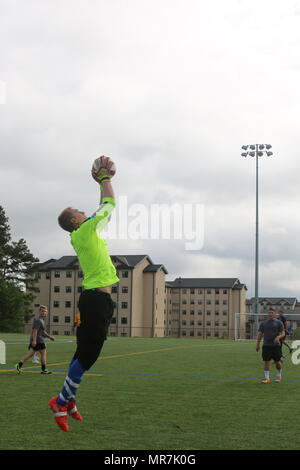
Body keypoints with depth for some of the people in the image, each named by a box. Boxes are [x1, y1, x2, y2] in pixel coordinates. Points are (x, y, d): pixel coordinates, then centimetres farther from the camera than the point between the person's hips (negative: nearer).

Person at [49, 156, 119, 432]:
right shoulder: (88, 230, -8)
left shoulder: (81, 235, 16)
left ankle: (69, 401, 20)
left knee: (85, 353, 13)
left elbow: (103, 209, 29)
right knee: (88, 354, -7)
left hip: (93, 298, 10)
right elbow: (109, 203, -2)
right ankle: (62, 401, -1)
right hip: (97, 298, -10)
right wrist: (105, 178, 12)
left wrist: (102, 181, 30)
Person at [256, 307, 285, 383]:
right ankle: (267, 378, 1)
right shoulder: (263, 323, 10)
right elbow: (260, 334, 12)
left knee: (277, 362, 4)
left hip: (276, 345, -1)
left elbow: (283, 333, -1)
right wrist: (258, 344, 4)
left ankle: (279, 376, 27)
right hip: (266, 346, 1)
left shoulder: (278, 323, 3)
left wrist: (278, 337, -22)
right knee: (266, 362, -3)